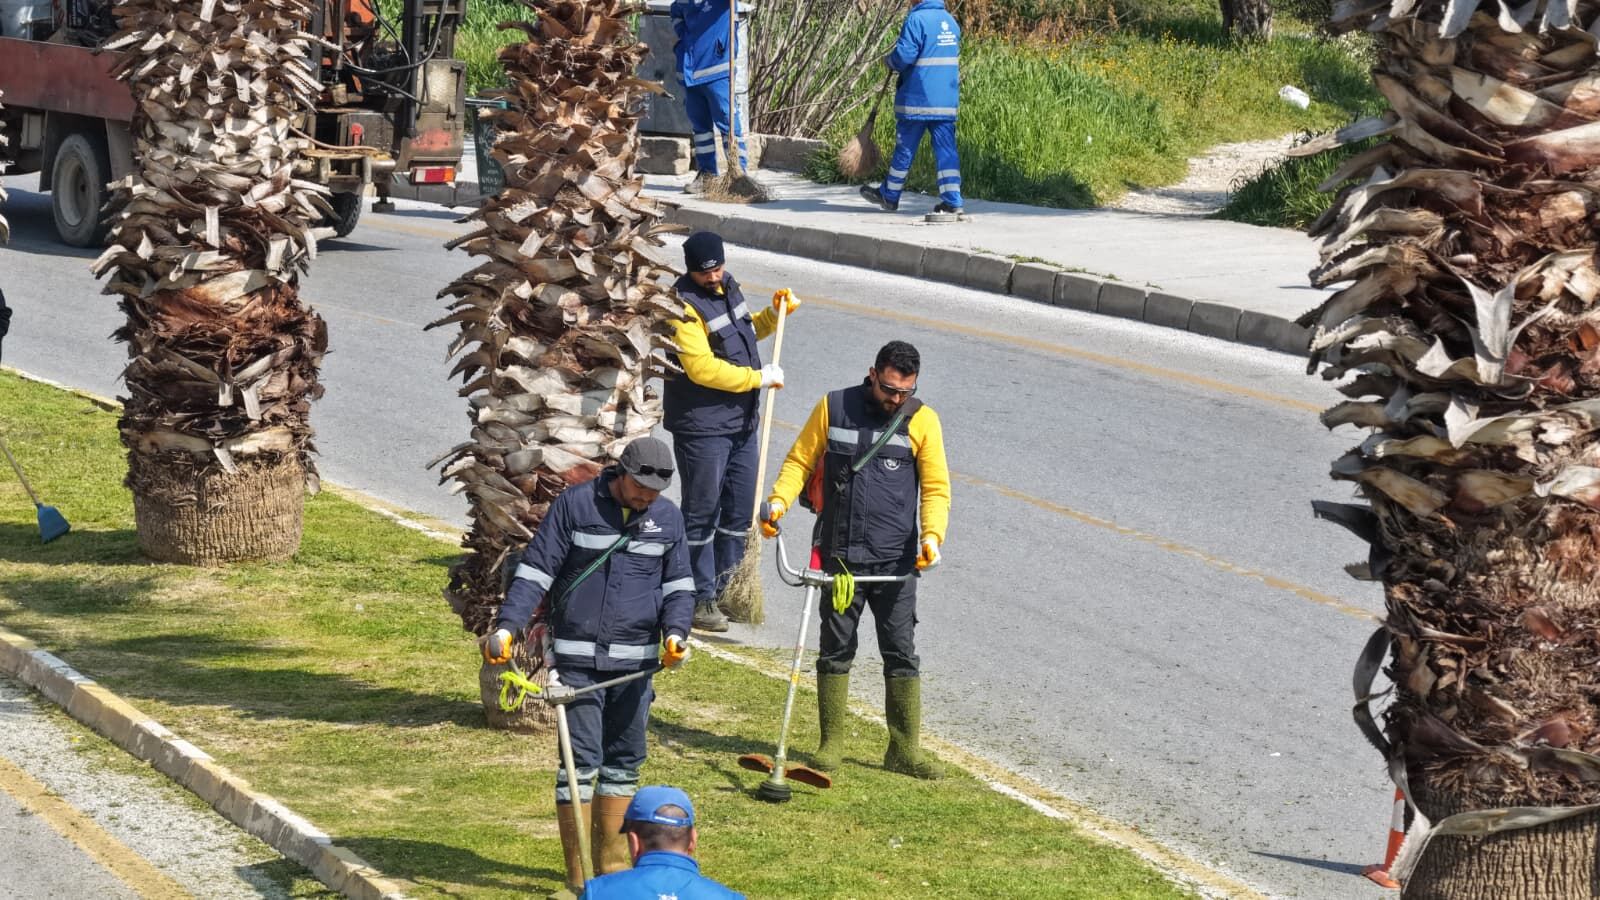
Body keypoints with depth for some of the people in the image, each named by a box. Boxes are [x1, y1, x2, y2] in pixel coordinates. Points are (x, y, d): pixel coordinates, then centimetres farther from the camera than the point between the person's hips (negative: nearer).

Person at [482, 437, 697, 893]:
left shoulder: (667, 517, 7)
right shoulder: (574, 505, -5)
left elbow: (678, 584, 13)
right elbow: (535, 570, -5)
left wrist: (675, 632, -6)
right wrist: (506, 626, -16)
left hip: (635, 661, 4)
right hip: (578, 658, -4)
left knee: (624, 761, 11)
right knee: (582, 761, -7)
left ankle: (611, 860, 23)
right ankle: (579, 871, -2)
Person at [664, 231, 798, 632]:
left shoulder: (727, 287, 8)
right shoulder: (685, 306, -19)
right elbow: (702, 369, -26)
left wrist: (774, 314, 9)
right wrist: (759, 378, -19)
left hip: (742, 422, 8)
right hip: (701, 427, -8)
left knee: (740, 510, 14)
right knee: (702, 513, 0)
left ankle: (726, 587, 26)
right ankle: (701, 598, 8)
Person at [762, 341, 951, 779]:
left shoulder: (922, 420, 1)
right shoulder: (834, 409, 2)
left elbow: (936, 487, 3)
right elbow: (800, 460, 8)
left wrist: (932, 535, -13)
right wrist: (778, 500, -8)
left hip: (896, 561, 0)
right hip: (840, 556, 1)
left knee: (902, 654, 0)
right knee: (836, 650, 6)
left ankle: (905, 749, 6)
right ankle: (831, 742, 16)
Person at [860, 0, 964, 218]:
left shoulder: (917, 19, -14)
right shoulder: (951, 22, 11)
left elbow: (903, 56, -19)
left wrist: (888, 60, 3)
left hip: (917, 100, -6)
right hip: (947, 102, 6)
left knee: (904, 149, 7)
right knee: (946, 148, 3)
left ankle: (889, 195, 22)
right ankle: (952, 201, -5)